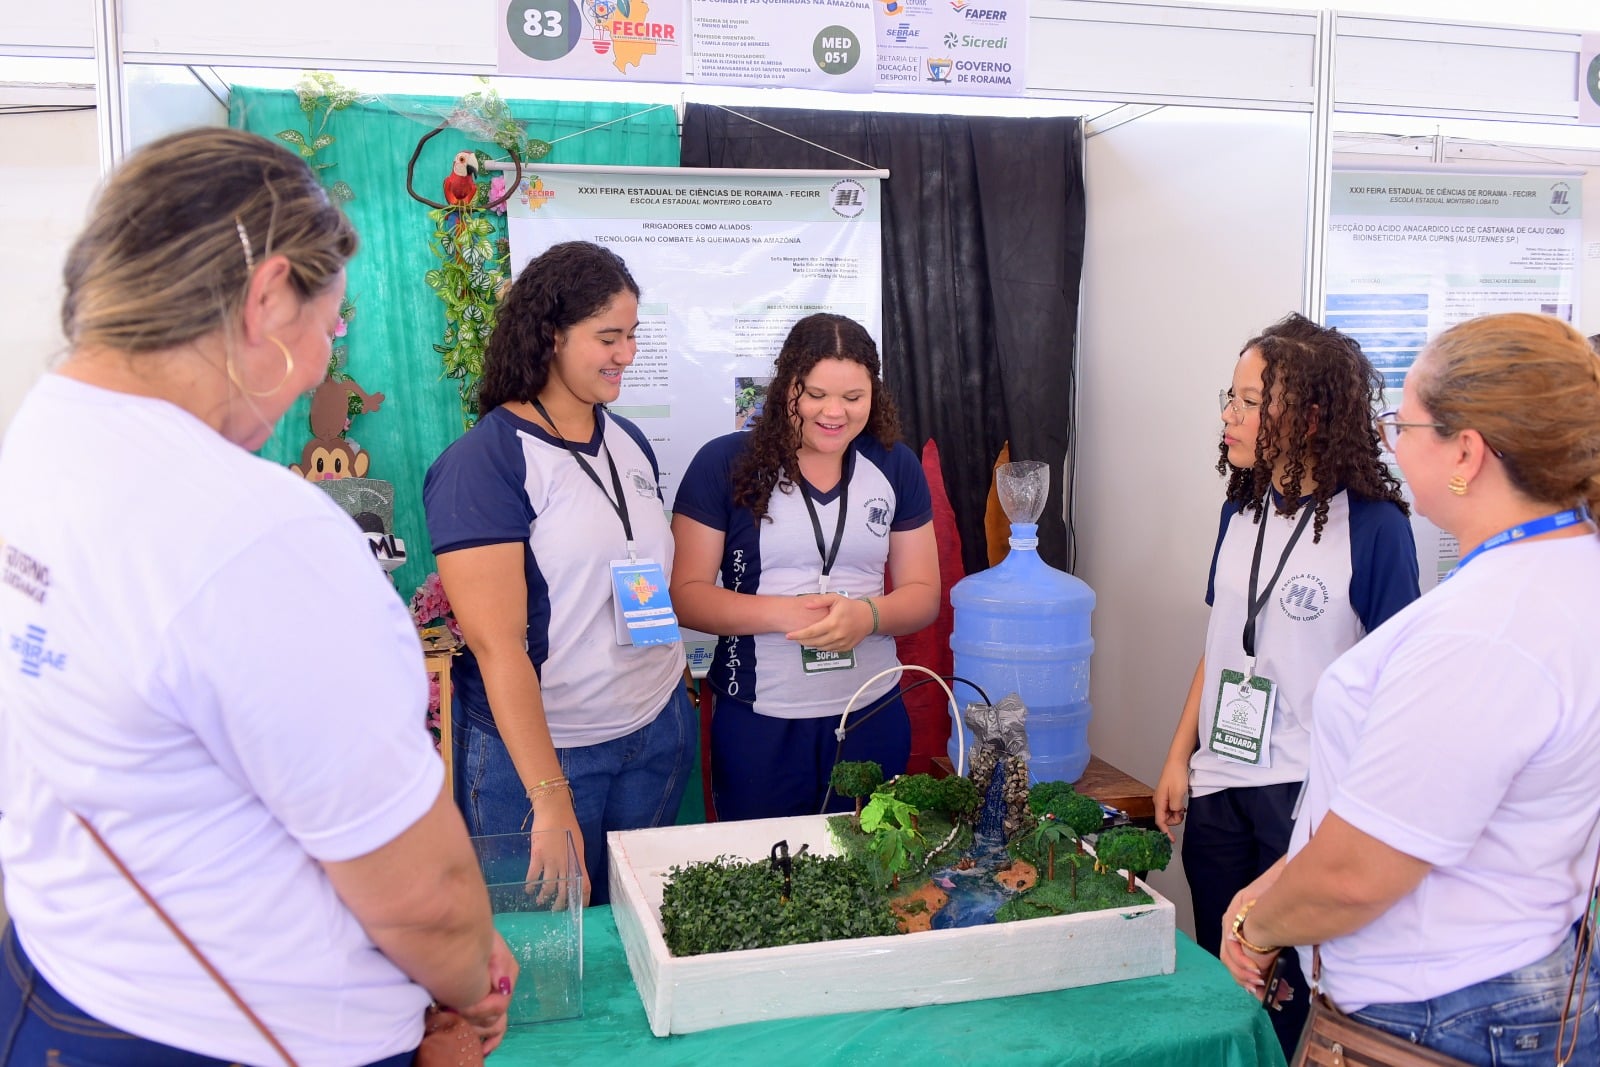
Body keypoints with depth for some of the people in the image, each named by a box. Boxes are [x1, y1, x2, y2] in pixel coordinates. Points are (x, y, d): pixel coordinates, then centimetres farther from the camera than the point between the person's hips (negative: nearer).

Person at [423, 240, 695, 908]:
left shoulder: (630, 443, 8)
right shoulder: (485, 461, -14)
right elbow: (495, 643, -19)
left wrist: (657, 607, 4)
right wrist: (551, 798, -21)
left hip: (659, 736, 6)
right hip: (538, 751, -6)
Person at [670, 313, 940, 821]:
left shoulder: (896, 467, 4)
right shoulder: (725, 464, -6)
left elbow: (923, 592, 5)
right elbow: (686, 593, -7)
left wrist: (868, 616, -17)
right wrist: (780, 613, -22)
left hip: (872, 719, 3)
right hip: (757, 722, -3)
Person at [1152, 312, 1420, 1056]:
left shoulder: (1373, 525, -12)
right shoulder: (1241, 511, 5)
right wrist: (1179, 757, 9)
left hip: (1307, 792, -5)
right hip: (1219, 785, 6)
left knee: (1292, 987, 8)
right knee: (1215, 974, 17)